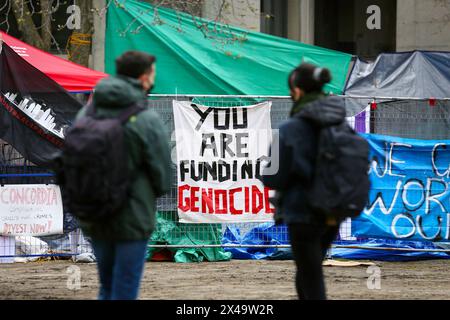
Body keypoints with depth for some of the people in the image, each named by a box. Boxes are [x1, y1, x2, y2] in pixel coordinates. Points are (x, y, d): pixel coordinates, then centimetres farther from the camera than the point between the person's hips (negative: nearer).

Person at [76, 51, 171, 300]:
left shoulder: (87, 113, 1)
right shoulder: (147, 121, -15)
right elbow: (163, 176, -9)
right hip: (131, 219, -5)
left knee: (107, 288, 19)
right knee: (125, 292, 1)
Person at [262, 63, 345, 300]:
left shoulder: (292, 129, -15)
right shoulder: (340, 125, 2)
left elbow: (274, 179, -12)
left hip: (303, 215, -6)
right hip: (332, 217, 6)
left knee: (313, 288, -1)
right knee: (304, 279, 23)